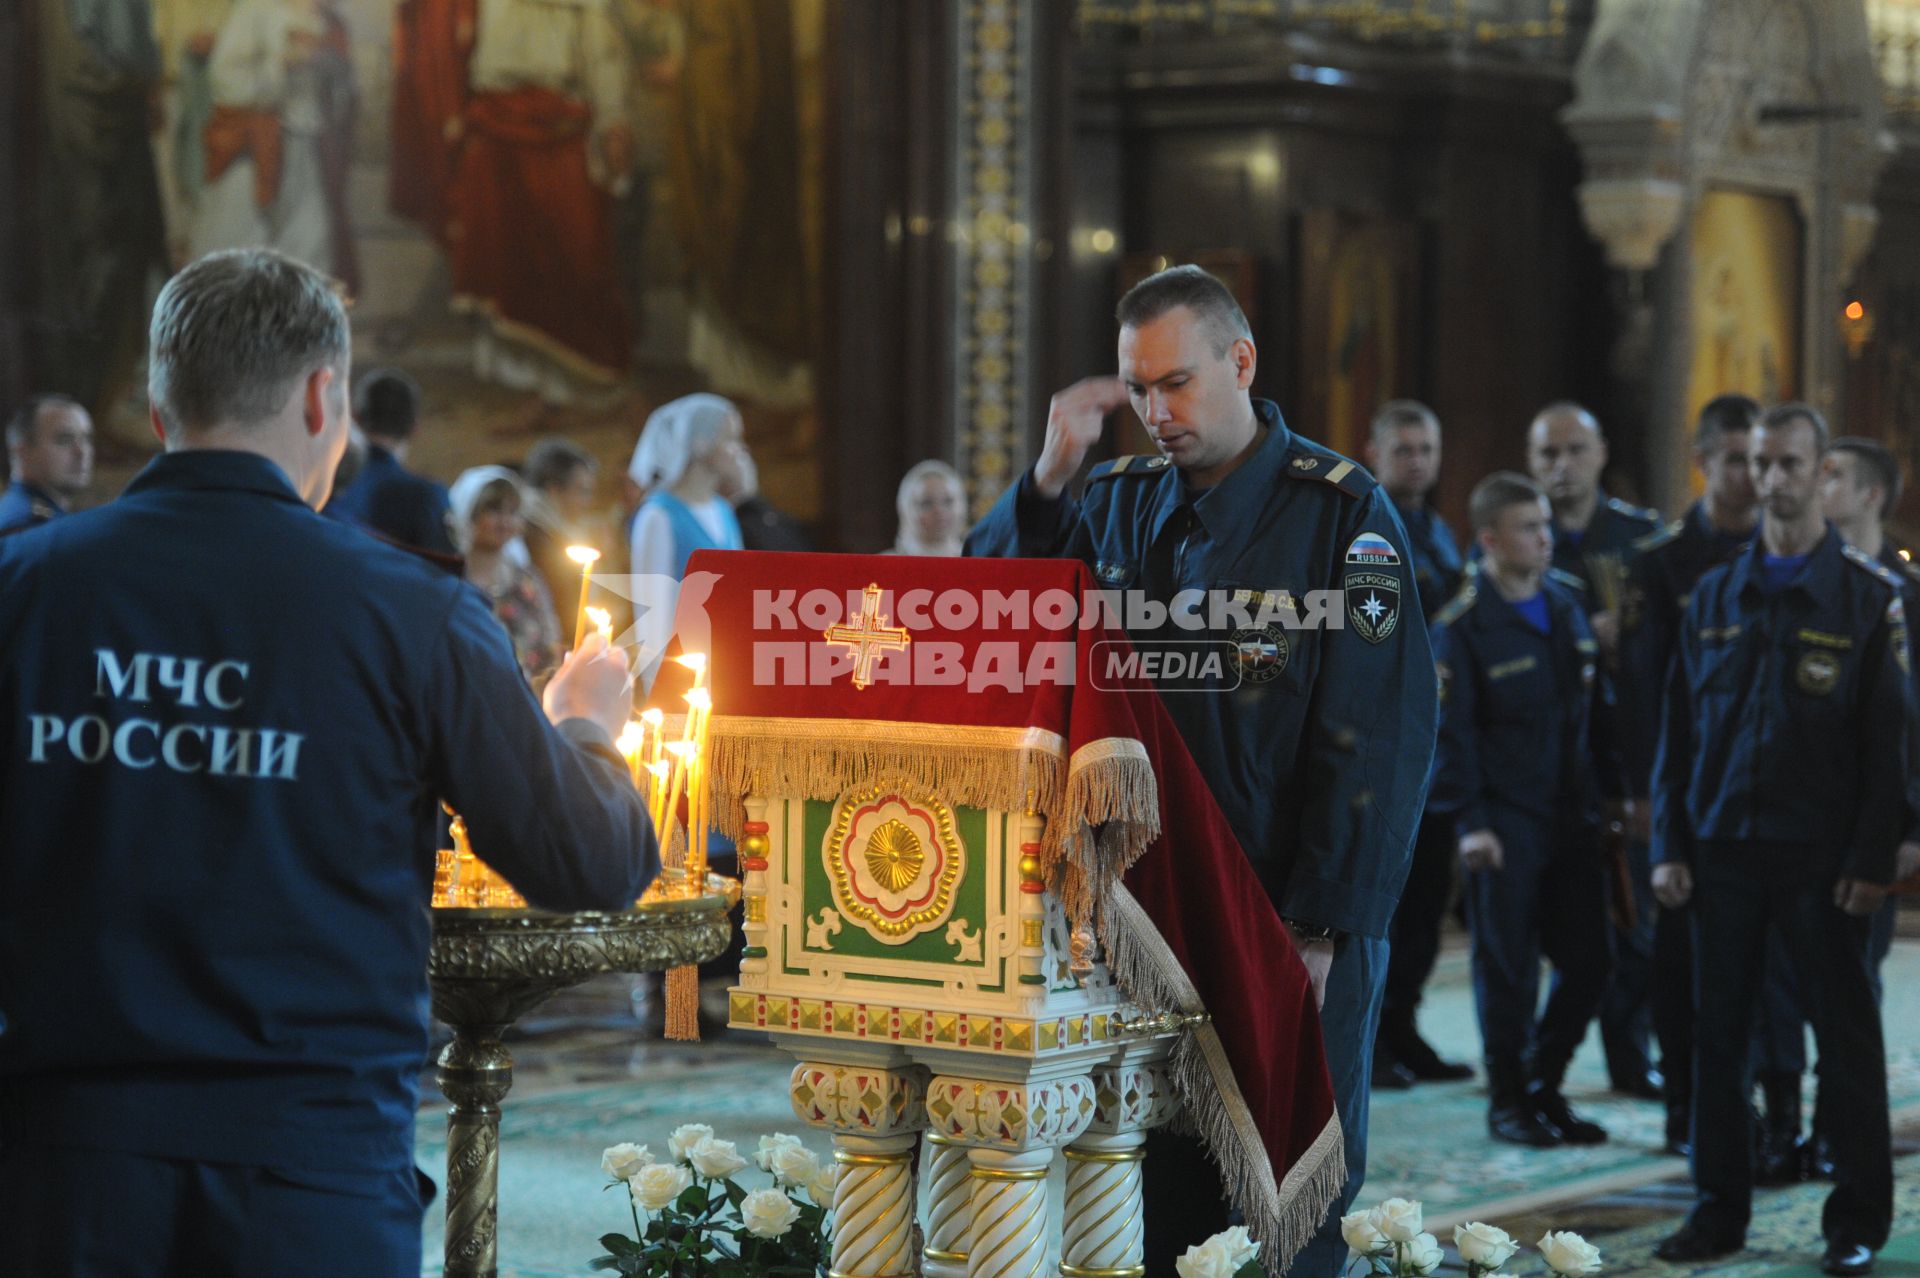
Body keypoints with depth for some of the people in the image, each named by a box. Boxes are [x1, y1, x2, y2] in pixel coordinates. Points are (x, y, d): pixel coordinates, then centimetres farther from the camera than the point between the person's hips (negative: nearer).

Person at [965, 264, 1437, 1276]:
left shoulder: (1338, 511, -6)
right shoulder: (1121, 504, 11)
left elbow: (1377, 736, -11)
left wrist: (1319, 929, -15)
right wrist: (1046, 480, -10)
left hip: (1293, 935, -5)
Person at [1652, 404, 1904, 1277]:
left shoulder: (1868, 597, -1)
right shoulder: (1715, 596, 10)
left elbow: (1888, 738, -4)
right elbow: (1678, 730, 11)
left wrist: (1872, 859, -10)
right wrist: (1669, 844, 3)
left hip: (1821, 857, -3)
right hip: (1724, 850, 3)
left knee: (1846, 1038, 2)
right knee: (1716, 1034, 6)